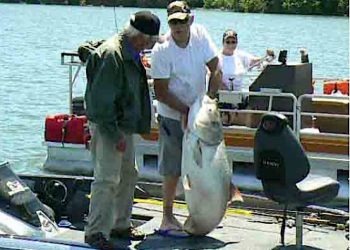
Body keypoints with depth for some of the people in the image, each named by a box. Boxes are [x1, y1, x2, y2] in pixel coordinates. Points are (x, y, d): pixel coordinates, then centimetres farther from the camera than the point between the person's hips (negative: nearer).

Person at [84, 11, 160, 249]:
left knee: (128, 176, 17)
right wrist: (114, 134, -23)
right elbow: (101, 99, -23)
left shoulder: (131, 53, 10)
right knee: (107, 179, -10)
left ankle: (120, 225, 28)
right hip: (107, 127, -10)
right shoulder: (112, 54, -21)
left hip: (125, 126, 10)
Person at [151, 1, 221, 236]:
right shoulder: (162, 51, -20)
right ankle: (167, 218, 12)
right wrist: (185, 111, -21)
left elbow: (216, 70, -4)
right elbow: (161, 92, -17)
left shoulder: (201, 35, -7)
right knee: (173, 168, 0)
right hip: (173, 115, -5)